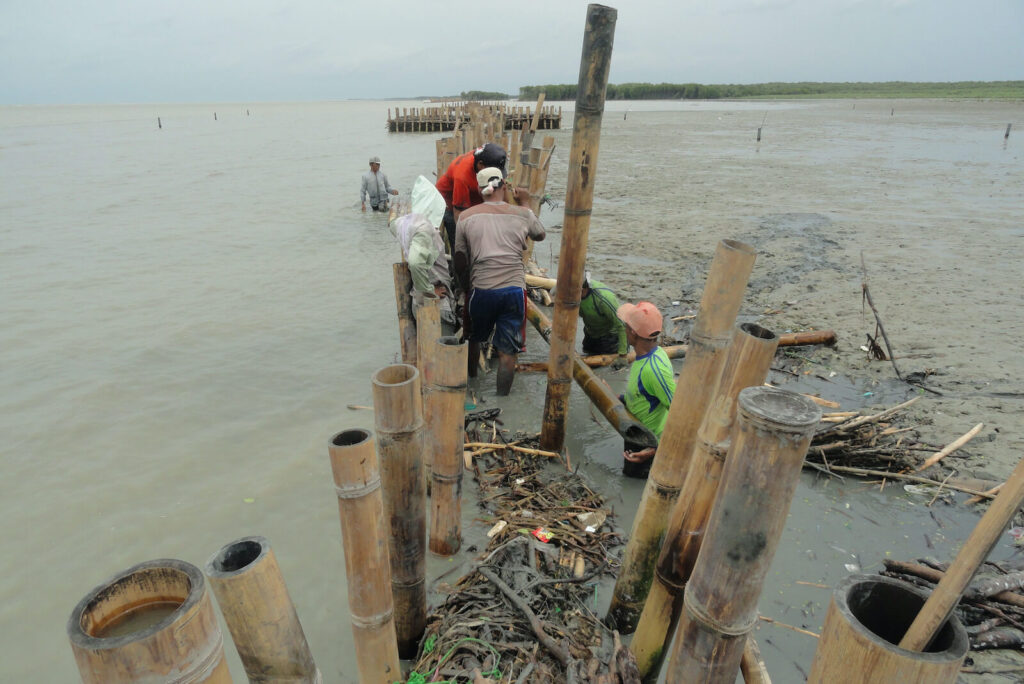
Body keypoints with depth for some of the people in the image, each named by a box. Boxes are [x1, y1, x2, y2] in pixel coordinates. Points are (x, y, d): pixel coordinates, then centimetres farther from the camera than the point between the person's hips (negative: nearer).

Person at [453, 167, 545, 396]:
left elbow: (460, 263, 7)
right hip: (514, 290, 0)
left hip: (481, 289, 1)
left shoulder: (466, 217, 4)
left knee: (473, 338, 25)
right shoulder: (522, 214, 5)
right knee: (507, 352, 6)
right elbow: (540, 235, 26)